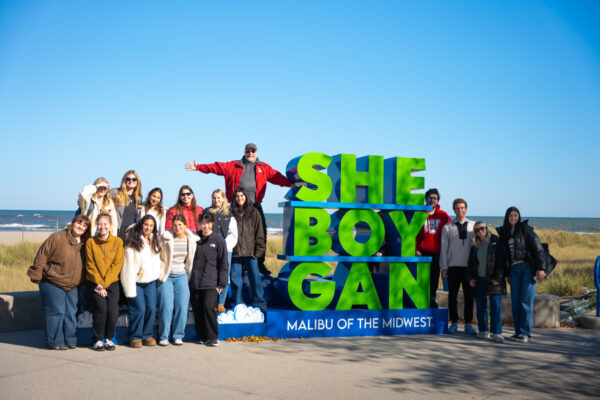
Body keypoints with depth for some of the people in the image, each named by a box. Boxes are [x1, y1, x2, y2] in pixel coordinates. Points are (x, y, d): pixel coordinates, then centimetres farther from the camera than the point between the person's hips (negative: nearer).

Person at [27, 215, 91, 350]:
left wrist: (80, 282, 15)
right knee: (56, 312, -3)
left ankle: (70, 340, 19)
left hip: (72, 286, 6)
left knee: (71, 313, 9)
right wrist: (37, 276, -11)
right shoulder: (58, 238, -12)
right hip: (52, 284, -6)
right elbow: (42, 256, -10)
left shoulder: (85, 244, 6)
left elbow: (84, 266, 18)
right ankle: (55, 342, 6)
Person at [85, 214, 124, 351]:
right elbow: (90, 266, -2)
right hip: (94, 283, -1)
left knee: (113, 311, -12)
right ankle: (97, 340, 4)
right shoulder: (90, 242, -1)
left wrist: (105, 284, -11)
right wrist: (99, 284, -11)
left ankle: (109, 338, 10)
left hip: (112, 282, 1)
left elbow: (117, 265, -4)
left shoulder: (118, 242, -1)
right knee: (101, 309, -15)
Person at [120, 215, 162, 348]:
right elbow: (128, 263, -11)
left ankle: (147, 335, 13)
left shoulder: (154, 241, 12)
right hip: (135, 280, -6)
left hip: (150, 281, 6)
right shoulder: (133, 241, -8)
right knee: (139, 309, -11)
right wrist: (130, 287, -14)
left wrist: (156, 274, 12)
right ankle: (135, 337, 4)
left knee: (151, 308, -1)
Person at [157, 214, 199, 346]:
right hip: (166, 276, -2)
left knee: (182, 306, -3)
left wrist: (189, 274, 13)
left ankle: (178, 335, 9)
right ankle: (163, 336, 4)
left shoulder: (192, 239, 1)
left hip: (182, 276, 2)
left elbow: (192, 259, 14)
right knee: (166, 306, -7)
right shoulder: (166, 238, -7)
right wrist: (159, 273, 0)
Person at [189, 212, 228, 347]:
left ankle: (212, 337, -3)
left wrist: (221, 284, -2)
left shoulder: (218, 240, 1)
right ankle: (202, 336, 16)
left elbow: (223, 264, 2)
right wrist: (189, 278, 11)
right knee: (197, 309, 4)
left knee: (209, 307, -14)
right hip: (194, 283, 4)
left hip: (211, 283, -4)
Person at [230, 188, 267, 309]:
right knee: (235, 278, 5)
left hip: (250, 251, -1)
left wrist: (259, 249, -2)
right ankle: (237, 303, 16)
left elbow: (259, 232, 5)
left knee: (254, 276, -1)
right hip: (235, 252, 2)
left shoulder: (254, 212, 5)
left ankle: (259, 302, 8)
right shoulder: (231, 213, 8)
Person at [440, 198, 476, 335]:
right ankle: (454, 323, 13)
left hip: (469, 267, 1)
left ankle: (468, 324, 12)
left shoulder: (473, 226, 8)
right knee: (452, 295, 3)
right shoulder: (447, 227, 6)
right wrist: (444, 267, 0)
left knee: (469, 295, 3)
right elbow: (444, 248, 5)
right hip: (453, 267, -1)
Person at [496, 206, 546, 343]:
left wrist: (541, 268, -15)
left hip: (528, 268, -5)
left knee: (526, 301, -6)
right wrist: (507, 274, 10)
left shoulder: (525, 229, -2)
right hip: (514, 270, 5)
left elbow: (538, 248, -7)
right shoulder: (504, 233, 12)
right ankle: (518, 332, 10)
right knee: (515, 302, 3)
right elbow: (501, 255, 14)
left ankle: (525, 333, -3)